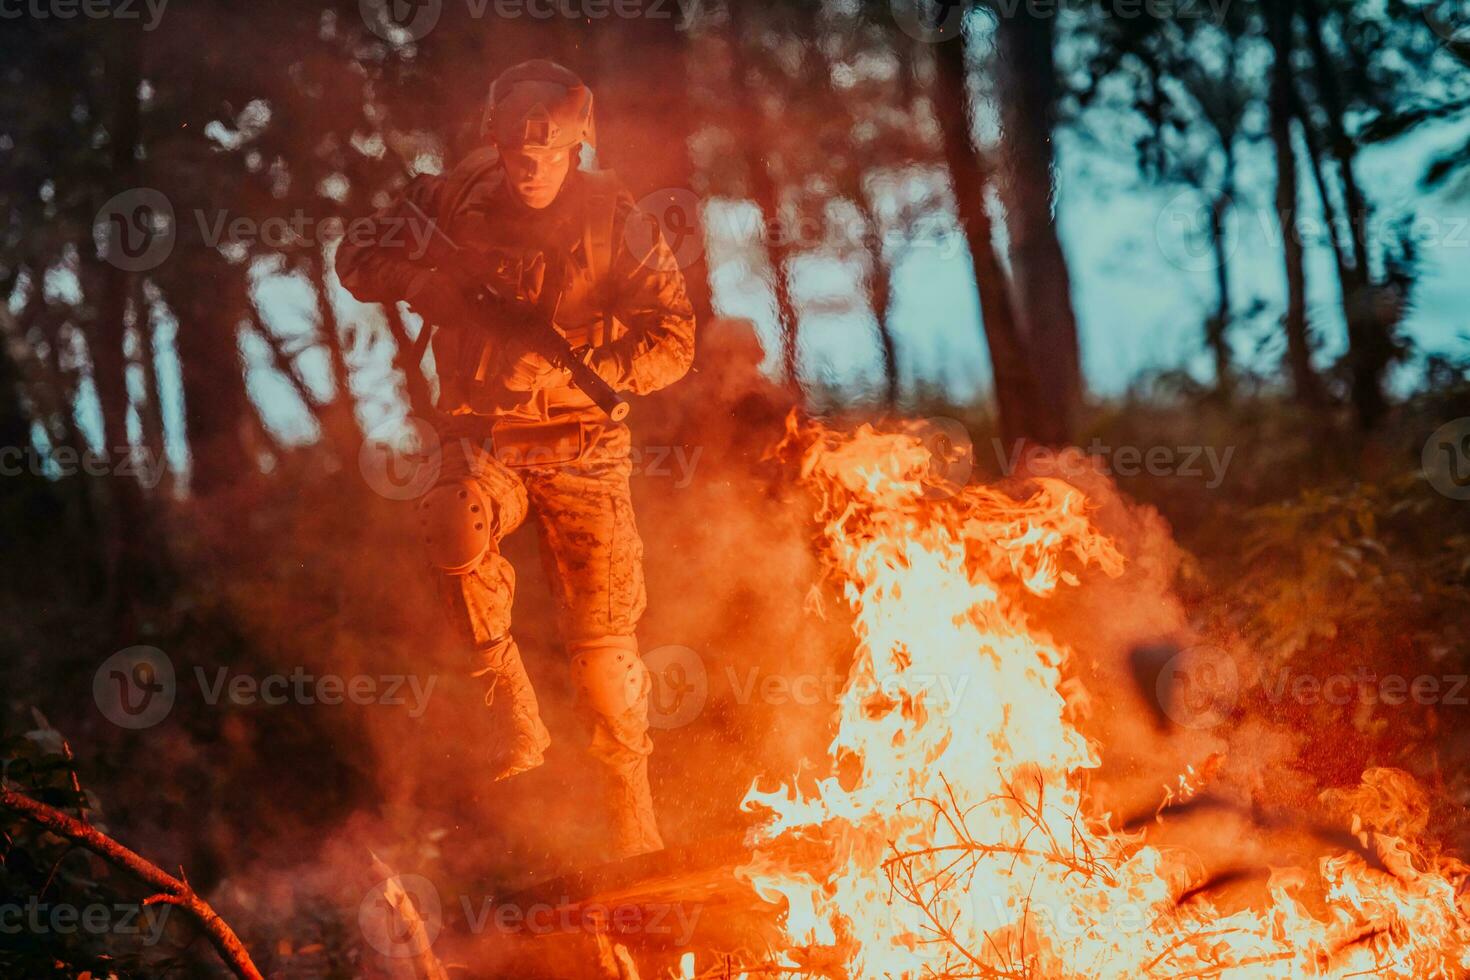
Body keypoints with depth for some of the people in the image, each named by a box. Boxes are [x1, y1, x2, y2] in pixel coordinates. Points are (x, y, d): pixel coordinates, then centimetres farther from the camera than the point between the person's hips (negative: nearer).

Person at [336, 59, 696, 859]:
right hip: (483, 434, 1)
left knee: (602, 636, -1)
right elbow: (356, 259, 6)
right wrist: (419, 281, -17)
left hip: (582, 442, 0)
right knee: (457, 527, -35)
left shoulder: (612, 219, -6)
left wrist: (583, 371, -23)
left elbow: (673, 337, -6)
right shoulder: (454, 202, -2)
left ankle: (632, 813, 19)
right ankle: (512, 711, -18)